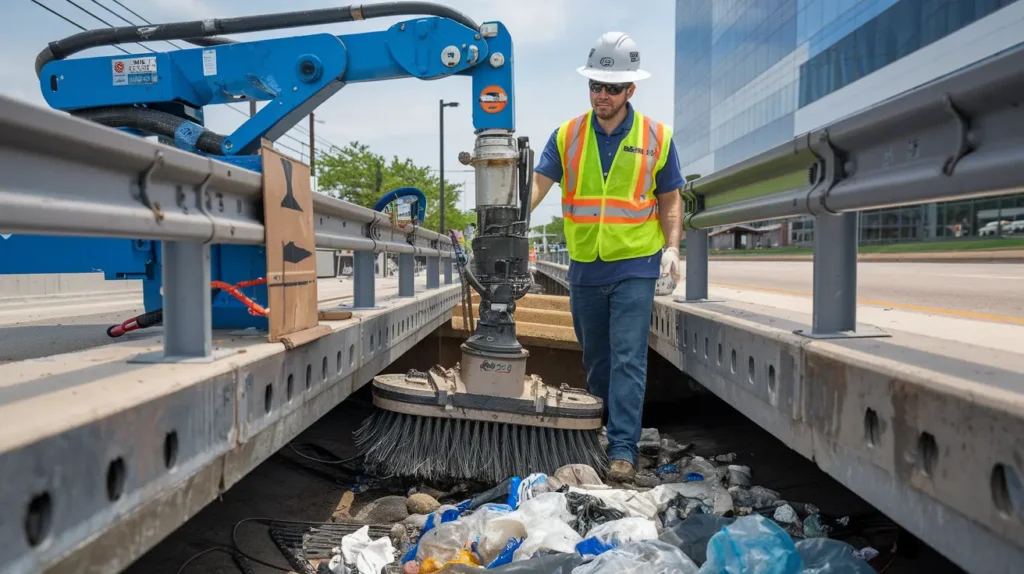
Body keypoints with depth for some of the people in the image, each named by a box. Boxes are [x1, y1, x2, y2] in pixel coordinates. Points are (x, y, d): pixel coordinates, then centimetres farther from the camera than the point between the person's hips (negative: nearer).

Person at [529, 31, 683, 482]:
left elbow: (669, 199, 5)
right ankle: (598, 434, 31)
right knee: (595, 359, 15)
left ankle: (623, 450, -2)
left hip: (635, 266, -2)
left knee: (628, 360, -6)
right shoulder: (567, 135, 2)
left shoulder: (656, 137, -1)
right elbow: (538, 182, -6)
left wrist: (672, 247, -7)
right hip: (585, 268, 3)